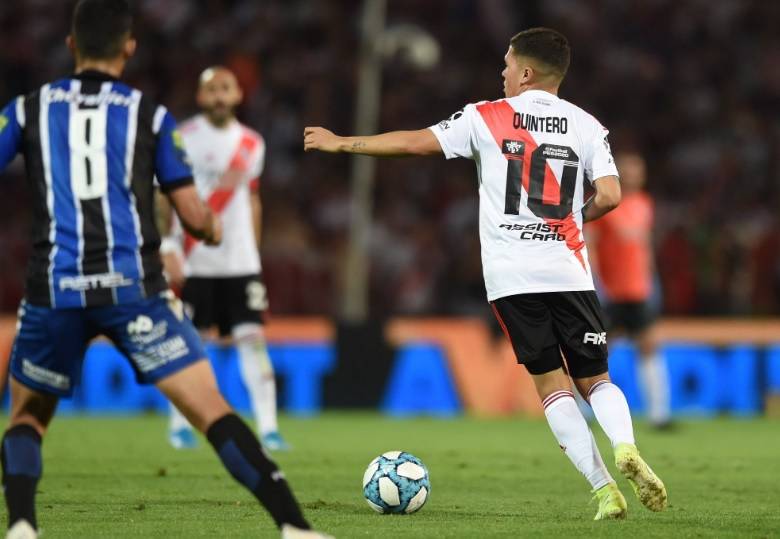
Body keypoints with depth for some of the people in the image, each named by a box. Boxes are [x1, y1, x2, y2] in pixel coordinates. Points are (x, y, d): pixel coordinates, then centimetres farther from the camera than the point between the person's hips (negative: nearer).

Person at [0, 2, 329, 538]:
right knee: (211, 409, -1)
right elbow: (193, 216, 7)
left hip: (54, 291, 1)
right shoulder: (151, 115, 7)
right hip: (133, 287, -1)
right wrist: (214, 228, 29)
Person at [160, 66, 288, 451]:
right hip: (192, 261, -3)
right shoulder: (183, 139, -5)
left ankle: (268, 427, -5)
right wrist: (168, 247, -14)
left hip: (239, 260, 3)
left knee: (252, 337, -4)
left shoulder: (251, 144, 10)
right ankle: (179, 425, 15)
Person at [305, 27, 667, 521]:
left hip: (511, 276, -1)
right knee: (595, 379, 10)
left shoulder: (486, 118, 4)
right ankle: (626, 447, -21)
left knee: (551, 383, 4)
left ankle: (605, 490, -7)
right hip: (568, 271, 1)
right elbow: (609, 196, -2)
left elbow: (415, 142, 5)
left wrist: (340, 143, 16)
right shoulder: (585, 125, 7)